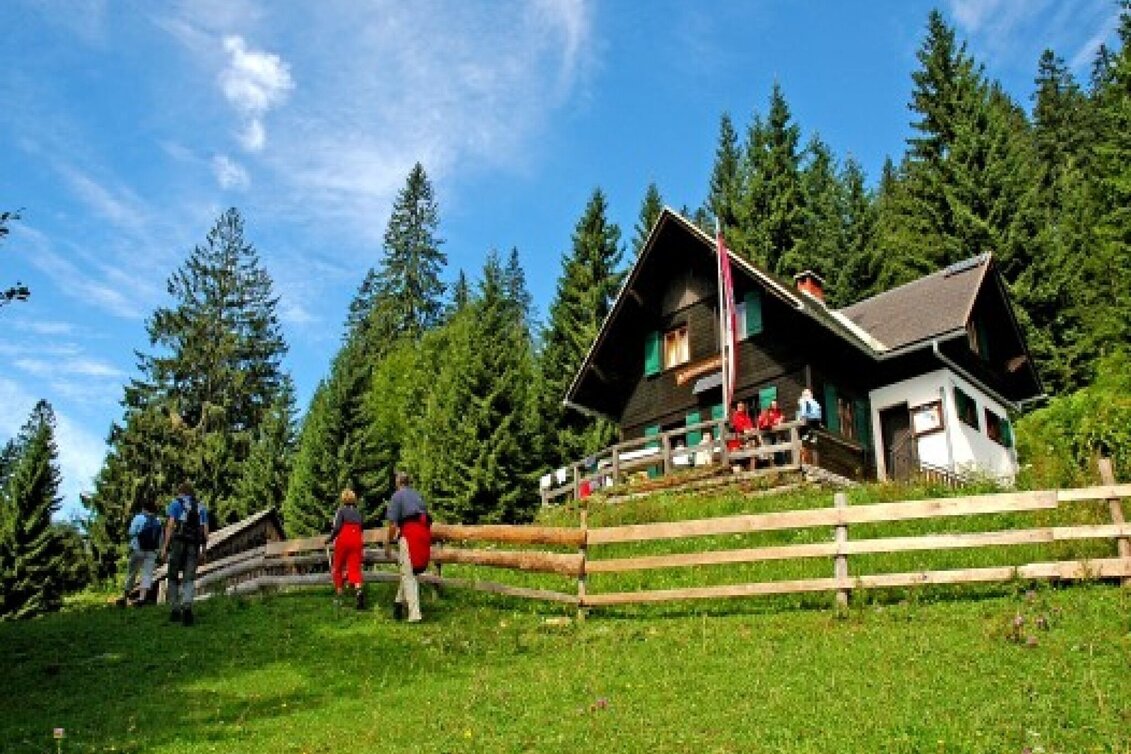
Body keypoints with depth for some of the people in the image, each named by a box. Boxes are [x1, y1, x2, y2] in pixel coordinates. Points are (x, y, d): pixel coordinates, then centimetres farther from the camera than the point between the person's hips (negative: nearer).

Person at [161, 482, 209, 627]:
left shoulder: (175, 504, 7)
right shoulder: (201, 507, 18)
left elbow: (170, 525, -6)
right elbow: (205, 531, 11)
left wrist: (164, 547, -7)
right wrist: (203, 552, 14)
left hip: (177, 544, -2)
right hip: (194, 546, 2)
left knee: (173, 578, 12)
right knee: (189, 579, 0)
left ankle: (175, 610, 9)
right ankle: (187, 607, -24)